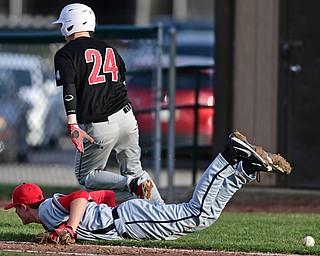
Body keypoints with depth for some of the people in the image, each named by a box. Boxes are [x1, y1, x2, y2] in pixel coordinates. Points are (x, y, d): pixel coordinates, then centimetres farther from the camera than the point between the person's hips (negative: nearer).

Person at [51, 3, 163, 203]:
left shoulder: (65, 54, -2)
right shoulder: (109, 49, 17)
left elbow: (69, 88, -17)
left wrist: (72, 124, -27)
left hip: (98, 128, -5)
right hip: (125, 117, 5)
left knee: (86, 176, 12)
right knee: (134, 170, 19)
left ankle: (134, 185, -12)